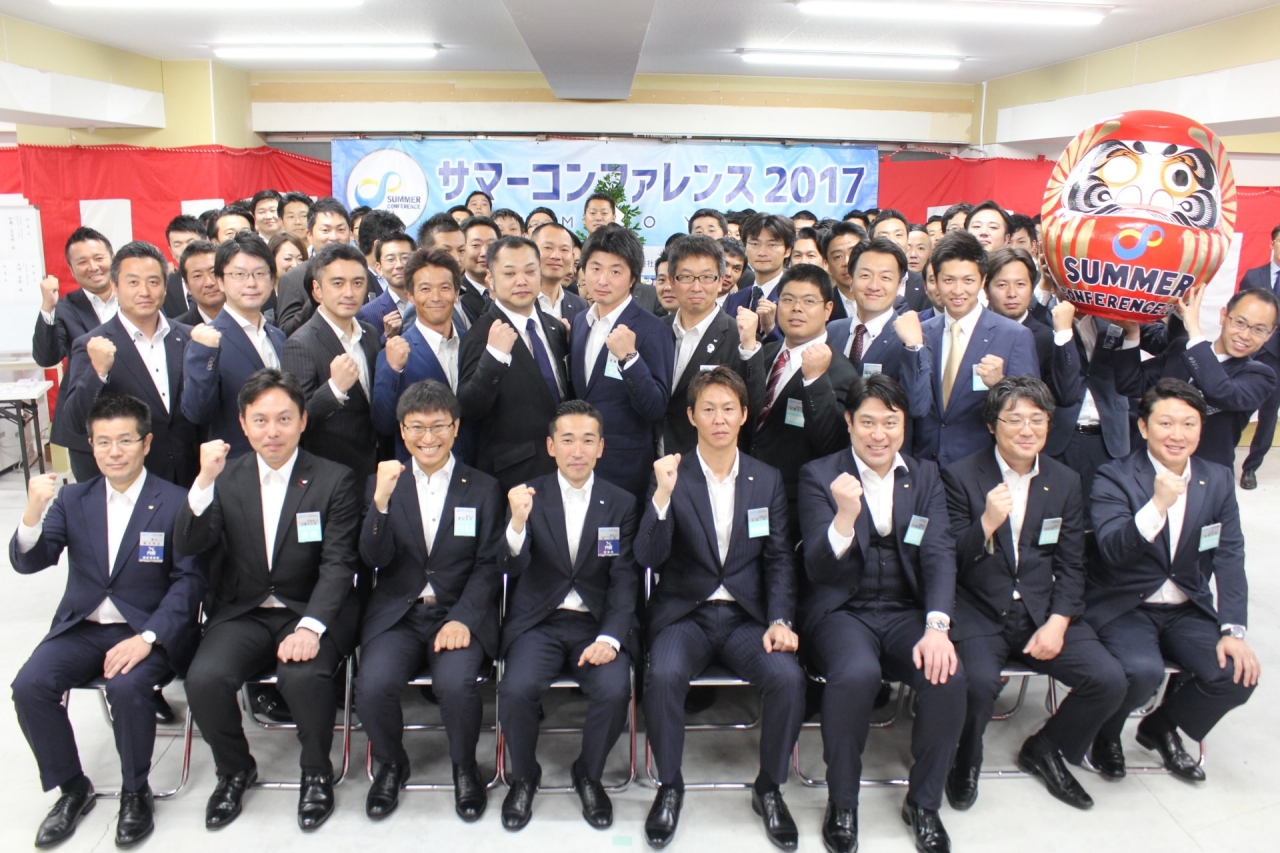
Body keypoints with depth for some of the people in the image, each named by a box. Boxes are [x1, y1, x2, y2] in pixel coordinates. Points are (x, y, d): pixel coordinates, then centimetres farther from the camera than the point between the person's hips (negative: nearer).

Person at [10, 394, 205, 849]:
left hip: (148, 631, -4)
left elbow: (190, 580, -10)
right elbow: (28, 563, 0)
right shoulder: (73, 499, 8)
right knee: (29, 685, -19)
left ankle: (135, 793, -4)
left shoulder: (174, 503, -5)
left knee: (126, 687, -30)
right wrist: (34, 511, -20)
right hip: (82, 628, 5)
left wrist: (147, 637, -22)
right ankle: (72, 788, 4)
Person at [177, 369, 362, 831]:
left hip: (311, 613, -3)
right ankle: (235, 770, 7)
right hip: (243, 614, 3)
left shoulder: (335, 480, -4)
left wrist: (310, 627, -25)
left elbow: (338, 565, -10)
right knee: (204, 678, -24)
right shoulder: (226, 478, 5)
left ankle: (316, 771, 0)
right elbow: (186, 546, -5)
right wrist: (205, 480, -20)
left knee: (303, 676, -31)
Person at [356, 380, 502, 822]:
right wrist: (382, 500, -20)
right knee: (373, 684, -26)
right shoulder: (386, 484, 8)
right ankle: (391, 765, 7)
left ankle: (465, 768, 3)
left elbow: (488, 566, 1)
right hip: (397, 615, 2)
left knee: (456, 683, -29)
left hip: (460, 614, -1)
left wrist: (462, 619, -15)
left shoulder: (483, 488, 5)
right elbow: (374, 558, -3)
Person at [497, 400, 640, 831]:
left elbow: (624, 581, -1)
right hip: (539, 622, 0)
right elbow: (513, 569, -9)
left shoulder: (621, 504, 4)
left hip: (598, 624, 0)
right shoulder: (529, 495, 1)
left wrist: (610, 638, -17)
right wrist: (518, 521, -29)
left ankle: (589, 775, 5)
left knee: (614, 690, -26)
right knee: (516, 689, -26)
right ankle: (524, 777, 5)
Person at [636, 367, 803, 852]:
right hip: (684, 614, -1)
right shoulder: (671, 476, 0)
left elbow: (778, 560, 6)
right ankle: (670, 786, -5)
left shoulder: (767, 480, 7)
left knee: (788, 677, -25)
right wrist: (663, 494, -25)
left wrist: (780, 621, -10)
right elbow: (648, 557, -9)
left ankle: (769, 788, 1)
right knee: (664, 674, -31)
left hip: (747, 616, 2)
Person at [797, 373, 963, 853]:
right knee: (857, 674, -34)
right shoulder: (819, 476, -2)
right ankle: (842, 803, -7)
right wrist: (845, 517, -31)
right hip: (842, 611, -3)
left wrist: (936, 626, -18)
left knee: (947, 675, -26)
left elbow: (939, 555, -2)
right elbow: (818, 568, -10)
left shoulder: (925, 477, 9)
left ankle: (923, 802, 1)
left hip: (907, 612, 3)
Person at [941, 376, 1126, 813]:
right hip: (977, 614, -4)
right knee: (979, 681, -31)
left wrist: (1057, 623, -7)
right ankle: (965, 760, 5)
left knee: (1110, 680, -15)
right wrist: (987, 523, -25)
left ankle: (1045, 749, 16)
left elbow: (1071, 566, 8)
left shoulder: (1066, 482, 8)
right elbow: (949, 561, -7)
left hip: (1043, 613, 4)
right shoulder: (960, 476, -4)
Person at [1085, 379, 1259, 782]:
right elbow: (1112, 549, -22)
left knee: (1238, 674, -17)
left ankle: (1161, 727, 14)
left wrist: (1233, 630, -11)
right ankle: (1106, 733, 5)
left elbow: (1230, 558, 0)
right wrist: (1158, 505, -36)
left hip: (1188, 611, 5)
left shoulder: (1218, 480, 5)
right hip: (1123, 608, -5)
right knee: (1143, 671, -31)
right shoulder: (1114, 478, -9)